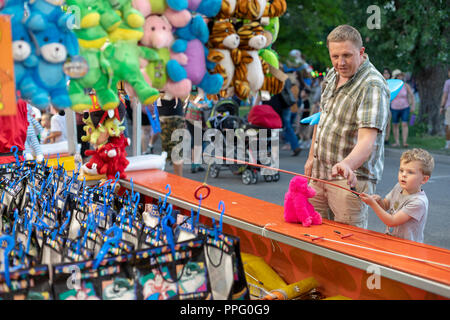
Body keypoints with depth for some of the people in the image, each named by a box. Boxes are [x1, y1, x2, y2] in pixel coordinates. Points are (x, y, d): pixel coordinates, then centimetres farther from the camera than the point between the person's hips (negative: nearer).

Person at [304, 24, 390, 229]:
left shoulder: (373, 86, -21)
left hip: (351, 177, -8)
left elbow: (367, 139, -31)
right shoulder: (331, 76, 7)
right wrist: (311, 157, 19)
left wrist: (347, 164, -49)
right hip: (319, 173, 8)